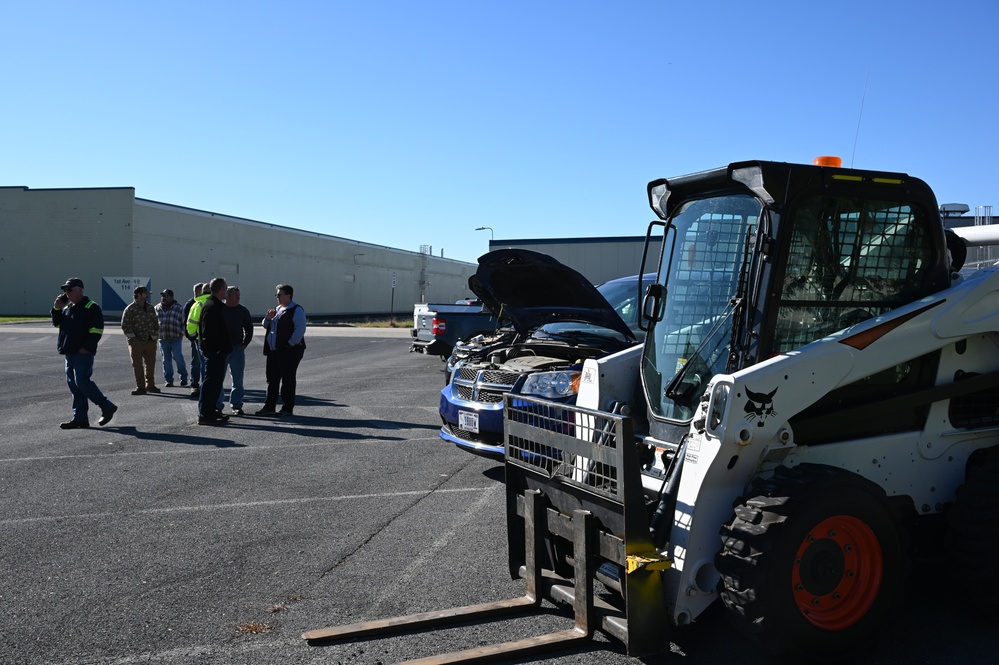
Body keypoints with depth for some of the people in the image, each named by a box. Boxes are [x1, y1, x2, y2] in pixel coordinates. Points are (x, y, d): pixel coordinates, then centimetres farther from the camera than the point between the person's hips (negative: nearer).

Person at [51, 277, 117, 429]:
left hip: (83, 352, -9)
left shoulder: (91, 307, -8)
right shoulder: (67, 307, 19)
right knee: (73, 384, 7)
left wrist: (86, 348, -20)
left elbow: (96, 330, -15)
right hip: (70, 352, 9)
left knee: (82, 381, -15)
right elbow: (57, 323, 20)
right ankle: (80, 418, 10)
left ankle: (107, 407, -3)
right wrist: (56, 308, 6)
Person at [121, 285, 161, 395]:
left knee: (151, 363, 10)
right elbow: (125, 325, -8)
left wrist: (155, 336, 10)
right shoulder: (130, 309, -6)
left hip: (150, 342, 5)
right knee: (137, 365, -4)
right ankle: (140, 387, 0)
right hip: (136, 342, -5)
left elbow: (156, 323, 18)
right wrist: (132, 338, -12)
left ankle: (150, 385, 21)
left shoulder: (150, 308, 12)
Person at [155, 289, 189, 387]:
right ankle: (168, 380, 13)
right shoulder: (156, 308, 13)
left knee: (178, 357, -8)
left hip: (176, 338, -3)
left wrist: (181, 333, -2)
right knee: (166, 359, 6)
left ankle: (183, 377, 10)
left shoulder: (179, 307, 4)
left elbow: (183, 322, 5)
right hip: (162, 338, 3)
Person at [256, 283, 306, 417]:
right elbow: (266, 326, 26)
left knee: (287, 380, -3)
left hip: (289, 352, -9)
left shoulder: (296, 310, -9)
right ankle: (269, 407, 18)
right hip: (274, 351, 9)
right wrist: (268, 318, 5)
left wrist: (290, 344, -20)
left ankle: (287, 408, 4)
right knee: (272, 379, 11)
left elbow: (300, 329, -18)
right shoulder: (278, 309, 19)